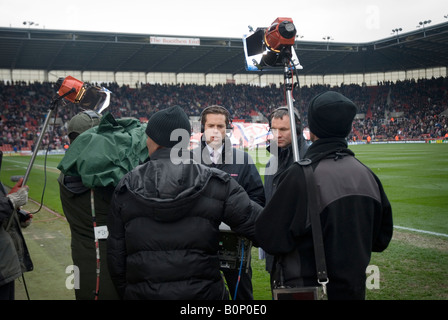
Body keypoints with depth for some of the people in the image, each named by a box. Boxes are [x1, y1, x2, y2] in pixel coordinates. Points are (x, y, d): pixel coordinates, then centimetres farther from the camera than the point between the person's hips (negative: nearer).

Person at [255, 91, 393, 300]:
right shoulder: (367, 175, -2)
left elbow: (270, 239, -19)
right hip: (354, 290, 6)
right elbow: (381, 240, 7)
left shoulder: (300, 175, -22)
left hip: (304, 290, -5)